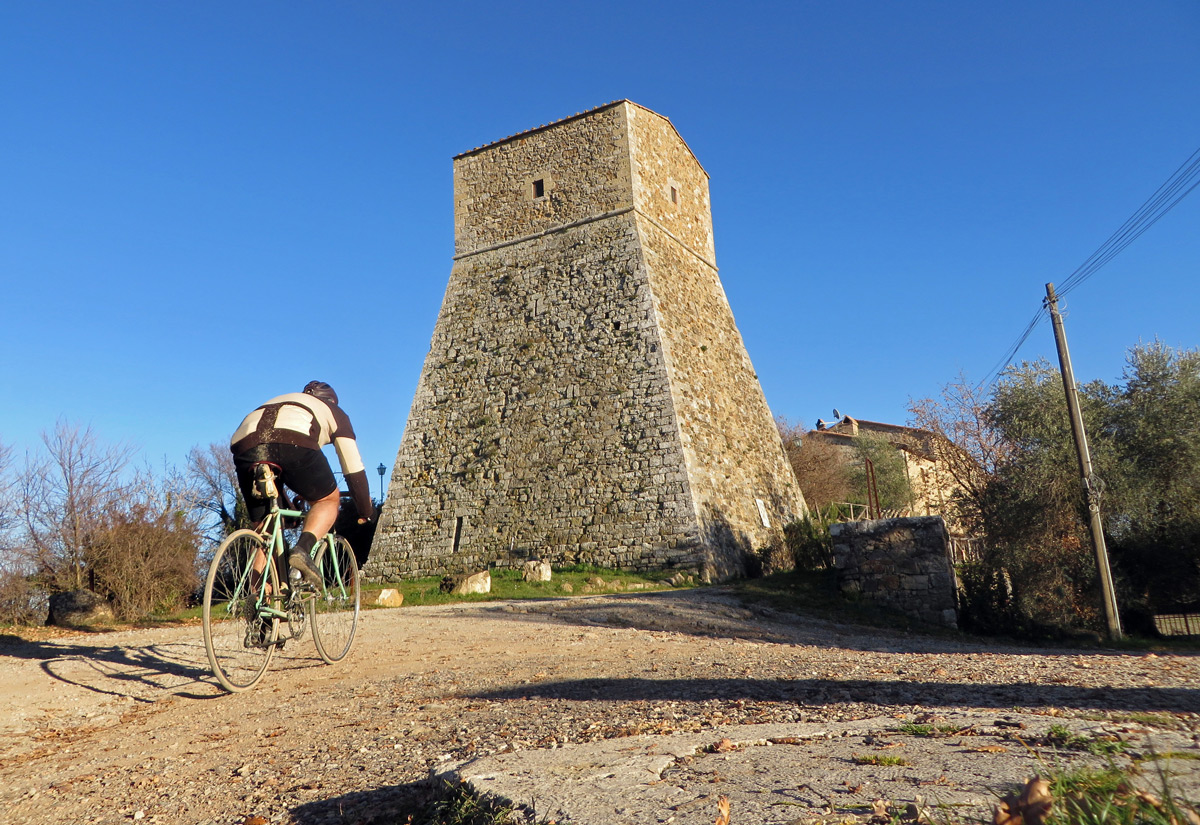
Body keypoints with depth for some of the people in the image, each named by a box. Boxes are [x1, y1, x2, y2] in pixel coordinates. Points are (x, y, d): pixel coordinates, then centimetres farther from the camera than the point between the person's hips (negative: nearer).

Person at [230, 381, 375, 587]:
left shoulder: (277, 402, 45)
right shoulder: (334, 412, 34)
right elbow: (353, 468, 30)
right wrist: (366, 511, 41)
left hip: (243, 444, 4)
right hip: (295, 443, -4)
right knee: (328, 500, 19)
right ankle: (303, 549, -7)